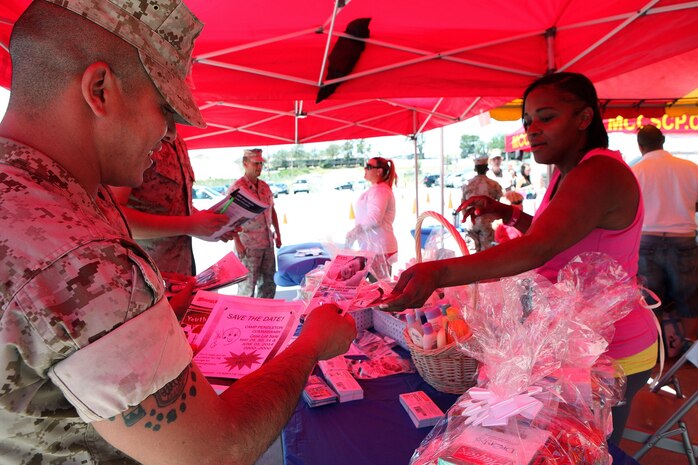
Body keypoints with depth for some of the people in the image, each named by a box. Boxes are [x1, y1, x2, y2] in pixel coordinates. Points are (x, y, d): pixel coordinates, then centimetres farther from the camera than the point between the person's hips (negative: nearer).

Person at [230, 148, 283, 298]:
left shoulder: (265, 186, 11)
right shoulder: (236, 188, -10)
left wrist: (277, 233, 15)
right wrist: (238, 243, -18)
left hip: (268, 243, 7)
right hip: (248, 245, -7)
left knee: (269, 282, 14)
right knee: (248, 285, 0)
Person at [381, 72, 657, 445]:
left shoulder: (601, 173, -26)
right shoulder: (566, 172, 6)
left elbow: (538, 250, -42)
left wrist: (438, 273, -54)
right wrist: (507, 213, 2)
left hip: (608, 354, -9)